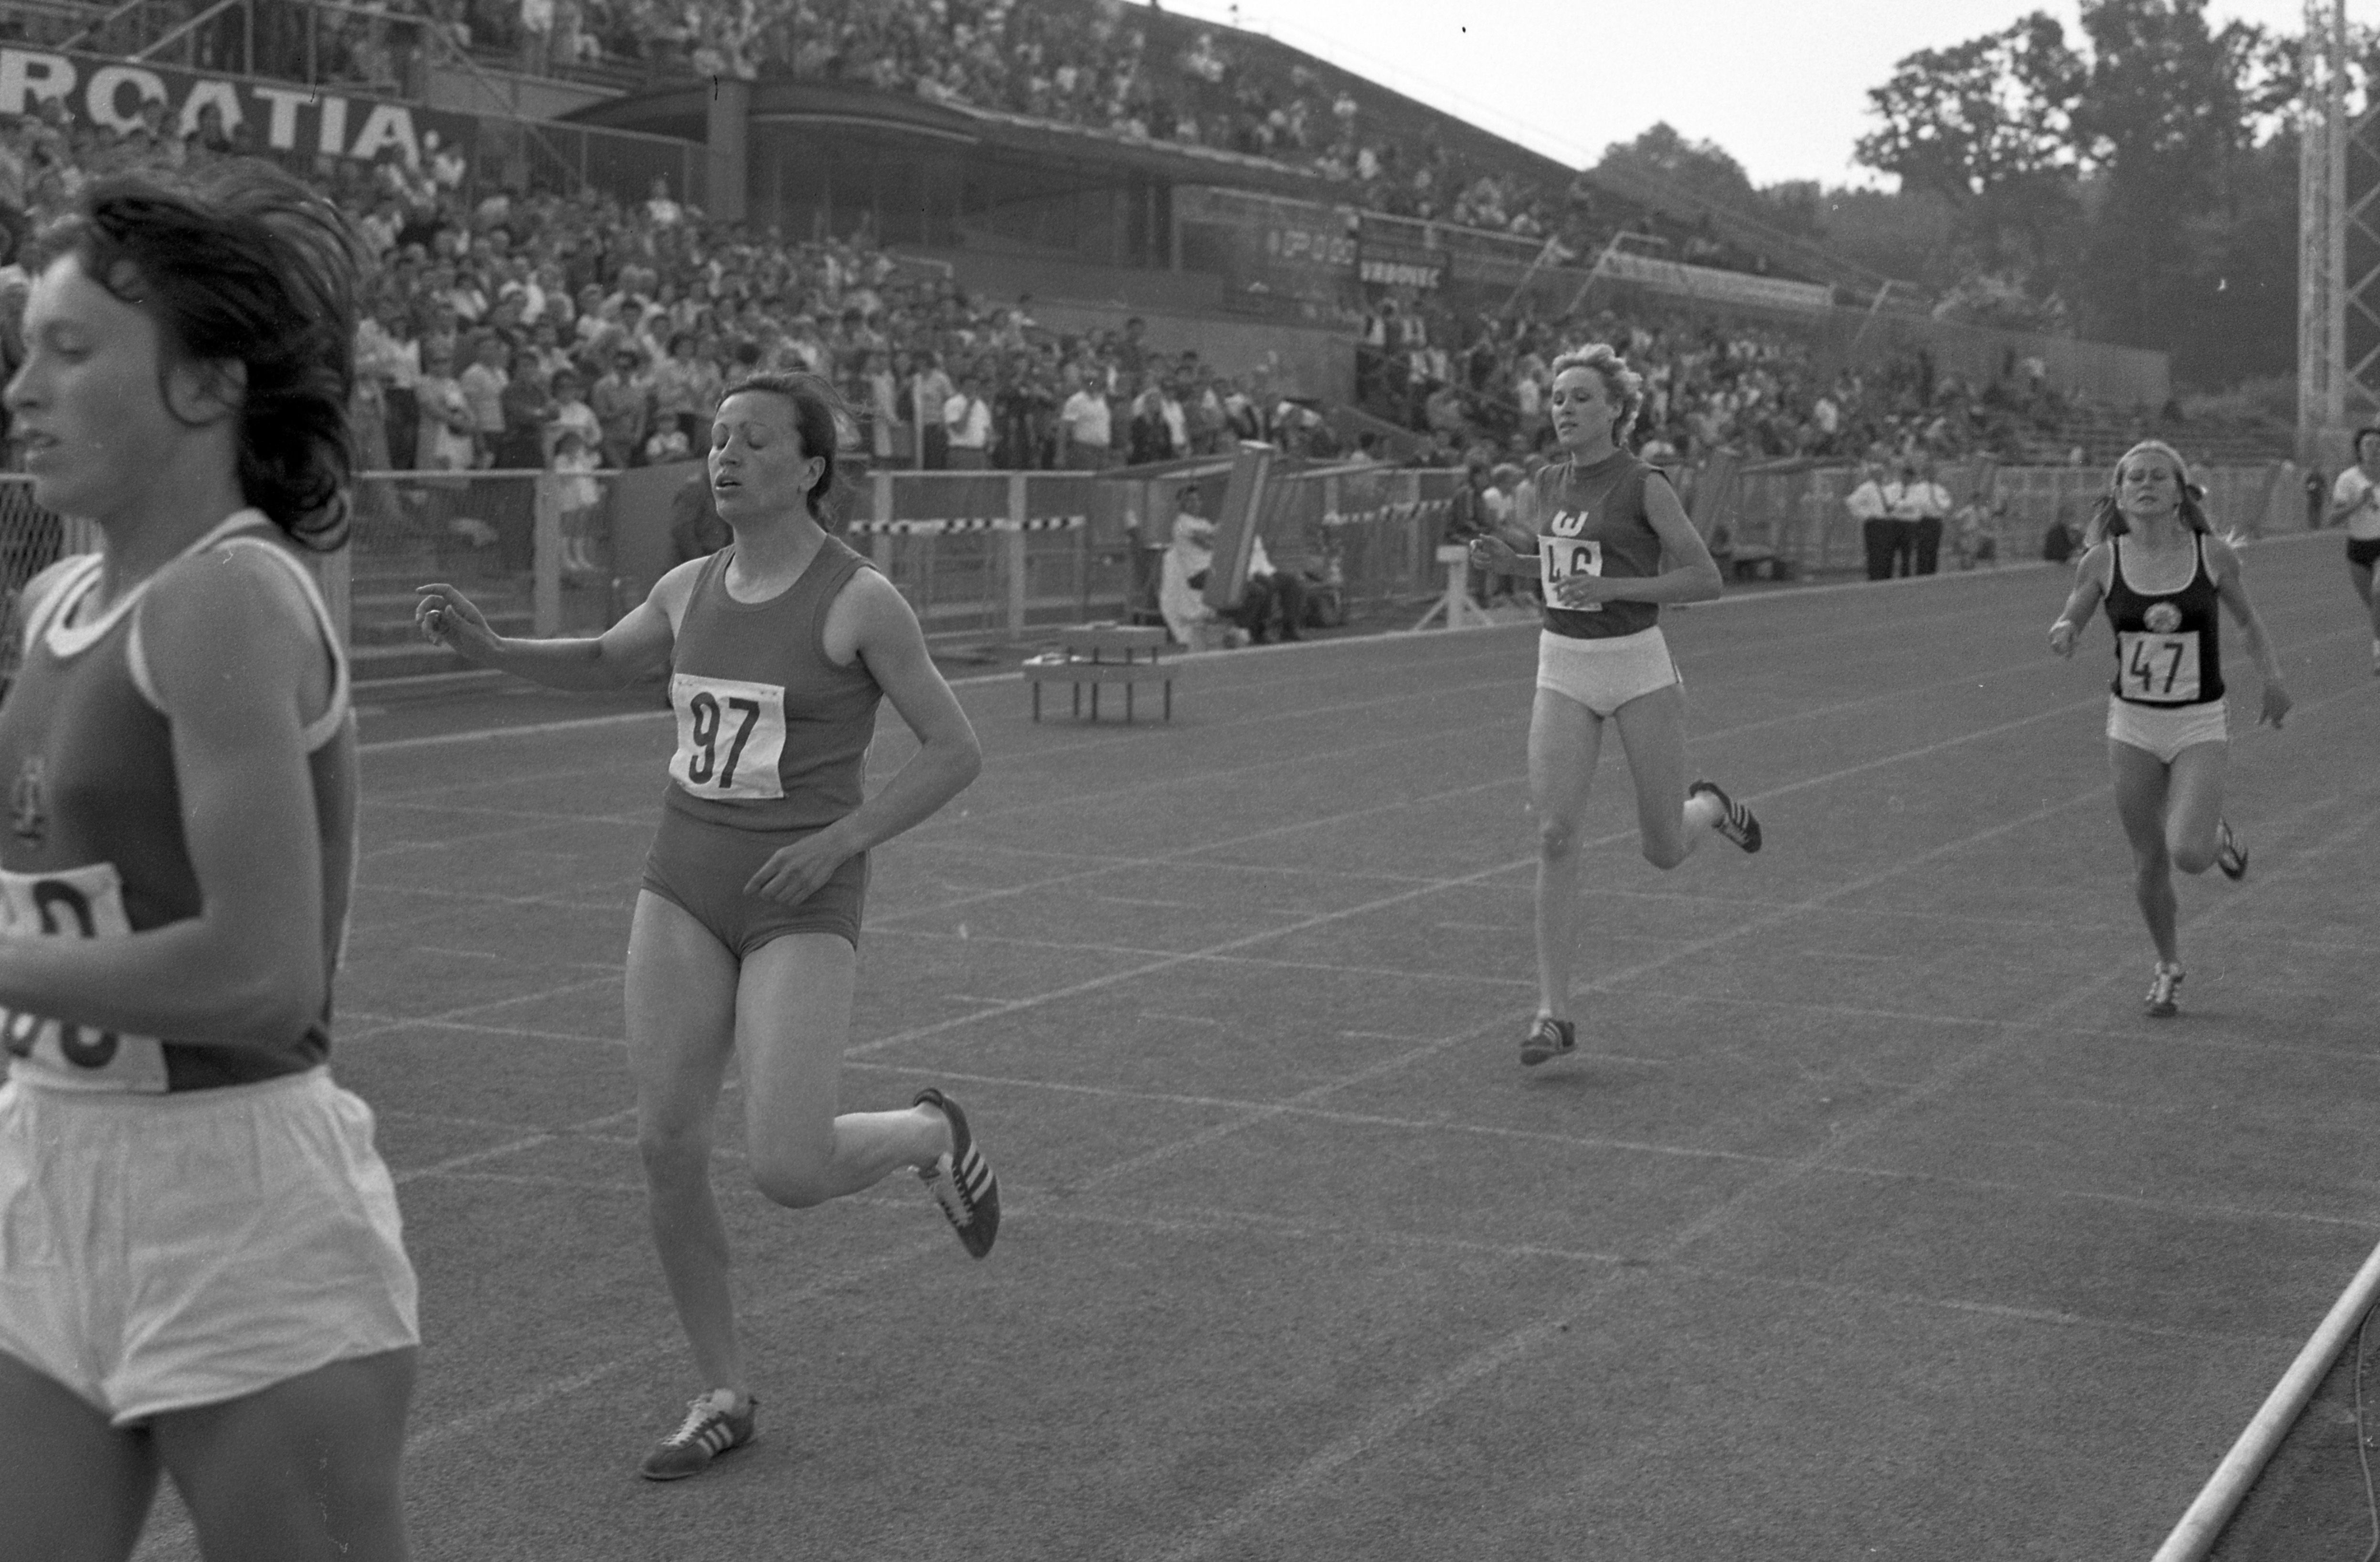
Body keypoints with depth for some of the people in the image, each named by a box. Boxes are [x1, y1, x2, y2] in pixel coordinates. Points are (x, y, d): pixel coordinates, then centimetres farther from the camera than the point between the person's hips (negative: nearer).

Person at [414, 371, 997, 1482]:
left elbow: (958, 753, -8)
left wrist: (839, 840, -20)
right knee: (666, 1151, -3)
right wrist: (484, 646, 6)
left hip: (803, 912, -5)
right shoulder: (694, 587, 6)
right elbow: (604, 665, 24)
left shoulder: (862, 599, -11)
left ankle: (926, 1134, 17)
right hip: (688, 890, 5)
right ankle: (725, 1398, 14)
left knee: (787, 1174, -17)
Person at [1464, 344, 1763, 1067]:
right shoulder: (1548, 486, 7)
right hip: (1563, 670, 4)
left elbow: (1706, 578, -10)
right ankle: (1554, 1012, -6)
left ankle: (1711, 806, 43)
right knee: (1554, 836, -10)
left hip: (1639, 667, -4)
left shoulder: (1645, 486, -10)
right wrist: (1509, 561, 4)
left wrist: (1611, 586, -20)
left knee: (1663, 850, 5)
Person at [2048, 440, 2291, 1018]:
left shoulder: (2214, 555, -8)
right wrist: (2063, 632, -17)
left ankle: (2220, 836, 20)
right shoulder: (2103, 561, -7)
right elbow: (2070, 619, 6)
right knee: (2149, 861, 8)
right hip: (2132, 725, 1)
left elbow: (2247, 619, 8)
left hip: (2199, 725, -1)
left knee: (2189, 853, -18)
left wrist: (2273, 677, -2)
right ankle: (2168, 966, 31)